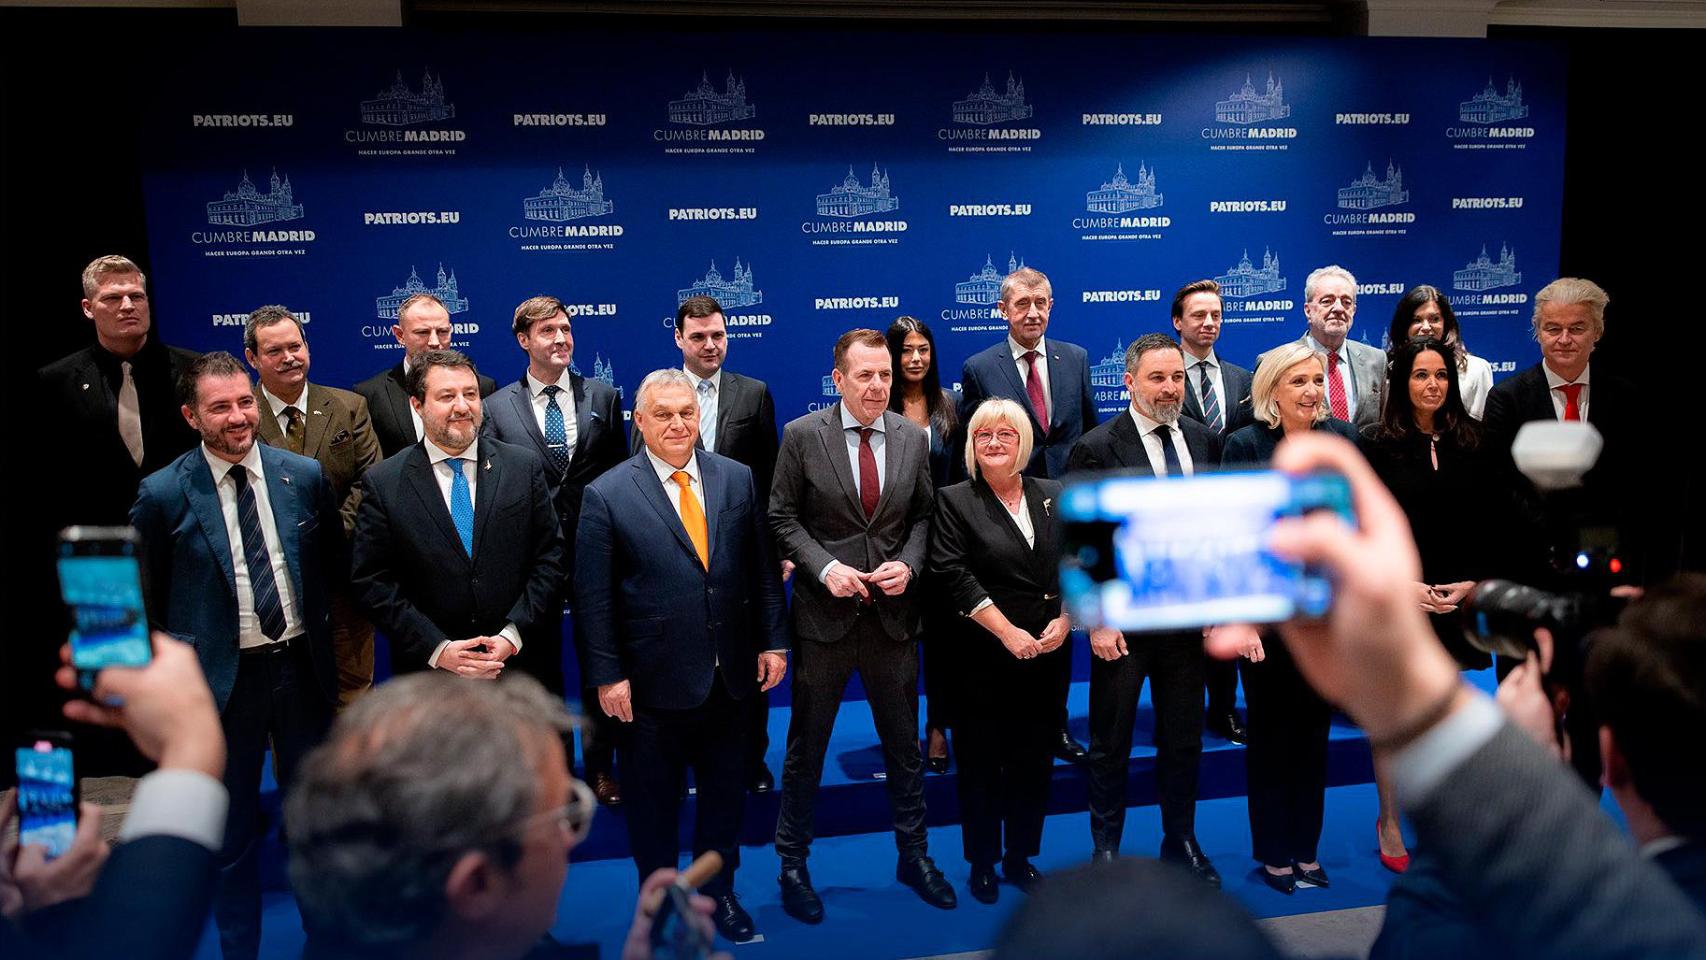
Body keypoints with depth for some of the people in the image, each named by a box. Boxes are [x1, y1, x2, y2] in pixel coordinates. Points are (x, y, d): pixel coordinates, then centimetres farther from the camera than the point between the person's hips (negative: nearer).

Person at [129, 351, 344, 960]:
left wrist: (316, 630, 8)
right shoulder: (163, 494, -9)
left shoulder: (304, 476, -2)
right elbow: (142, 597, -1)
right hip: (222, 678, -2)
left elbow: (332, 565, 10)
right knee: (232, 831, 12)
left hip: (302, 666, 3)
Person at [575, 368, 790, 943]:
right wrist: (606, 675, -9)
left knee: (725, 793, 17)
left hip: (730, 677, 3)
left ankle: (719, 892, 38)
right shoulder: (606, 495, -8)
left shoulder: (737, 479, 2)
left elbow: (762, 568, 6)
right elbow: (592, 596, -7)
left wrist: (773, 641, 3)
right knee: (652, 803, 14)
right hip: (653, 682, -3)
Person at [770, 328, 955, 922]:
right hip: (825, 613, -2)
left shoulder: (913, 438, 3)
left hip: (893, 614, 3)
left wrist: (908, 564, -9)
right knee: (806, 746, 11)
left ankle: (913, 854, 34)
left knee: (904, 744, 15)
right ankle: (792, 862, 28)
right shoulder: (802, 435, -6)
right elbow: (782, 518, -4)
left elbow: (923, 515, 9)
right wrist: (825, 567, -16)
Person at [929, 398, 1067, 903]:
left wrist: (1064, 620, -7)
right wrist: (1008, 632, -15)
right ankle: (982, 861, 21)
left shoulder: (1055, 496, 9)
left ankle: (1021, 855, 26)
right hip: (983, 654, -3)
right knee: (981, 759, 6)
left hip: (1048, 651, 3)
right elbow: (954, 576, -11)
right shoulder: (954, 501, -2)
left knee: (1034, 757, 11)